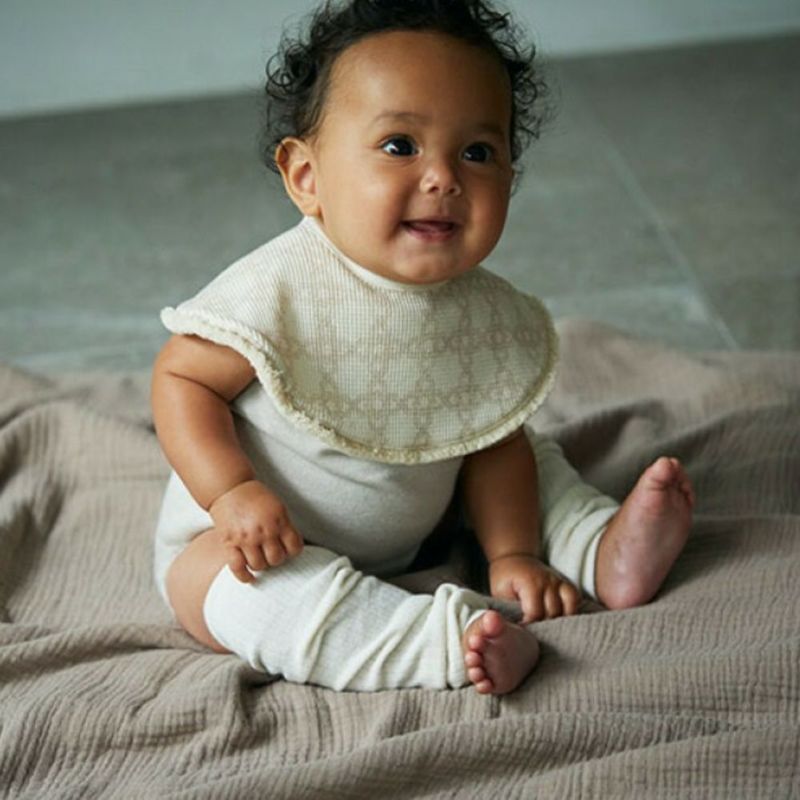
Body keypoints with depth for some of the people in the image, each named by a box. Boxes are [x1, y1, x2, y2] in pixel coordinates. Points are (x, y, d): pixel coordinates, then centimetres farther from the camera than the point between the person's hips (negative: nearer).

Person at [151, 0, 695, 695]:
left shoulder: (491, 315, -10)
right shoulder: (278, 292, -28)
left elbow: (494, 443, 1)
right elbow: (182, 378, -19)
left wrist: (511, 554, -8)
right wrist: (233, 492, -31)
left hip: (412, 534, 6)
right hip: (250, 538, -5)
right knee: (252, 593, -37)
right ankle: (451, 639, -39)